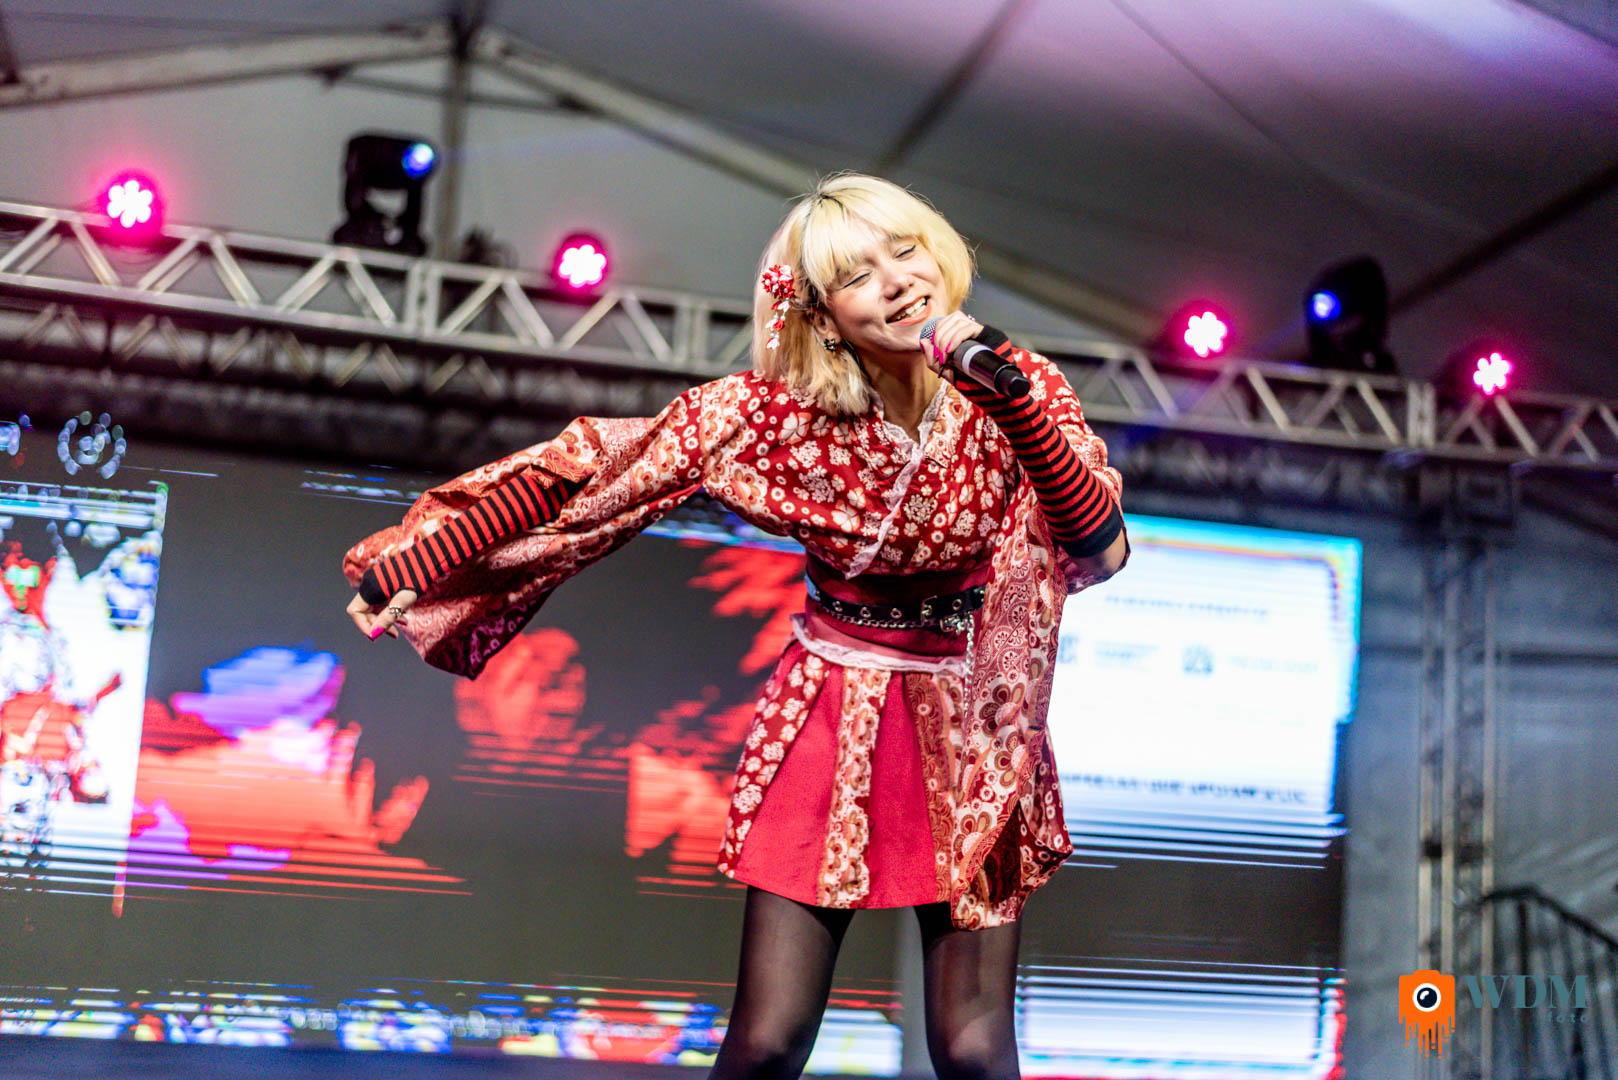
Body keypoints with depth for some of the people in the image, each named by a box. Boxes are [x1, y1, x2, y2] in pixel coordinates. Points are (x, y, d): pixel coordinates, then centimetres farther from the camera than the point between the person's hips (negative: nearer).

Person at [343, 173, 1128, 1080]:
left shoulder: (1022, 389, -9)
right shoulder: (779, 408, -11)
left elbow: (1102, 548, -22)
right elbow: (587, 470, -8)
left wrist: (1009, 402, -34)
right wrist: (411, 561, -9)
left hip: (971, 733, 0)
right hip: (826, 726, 0)